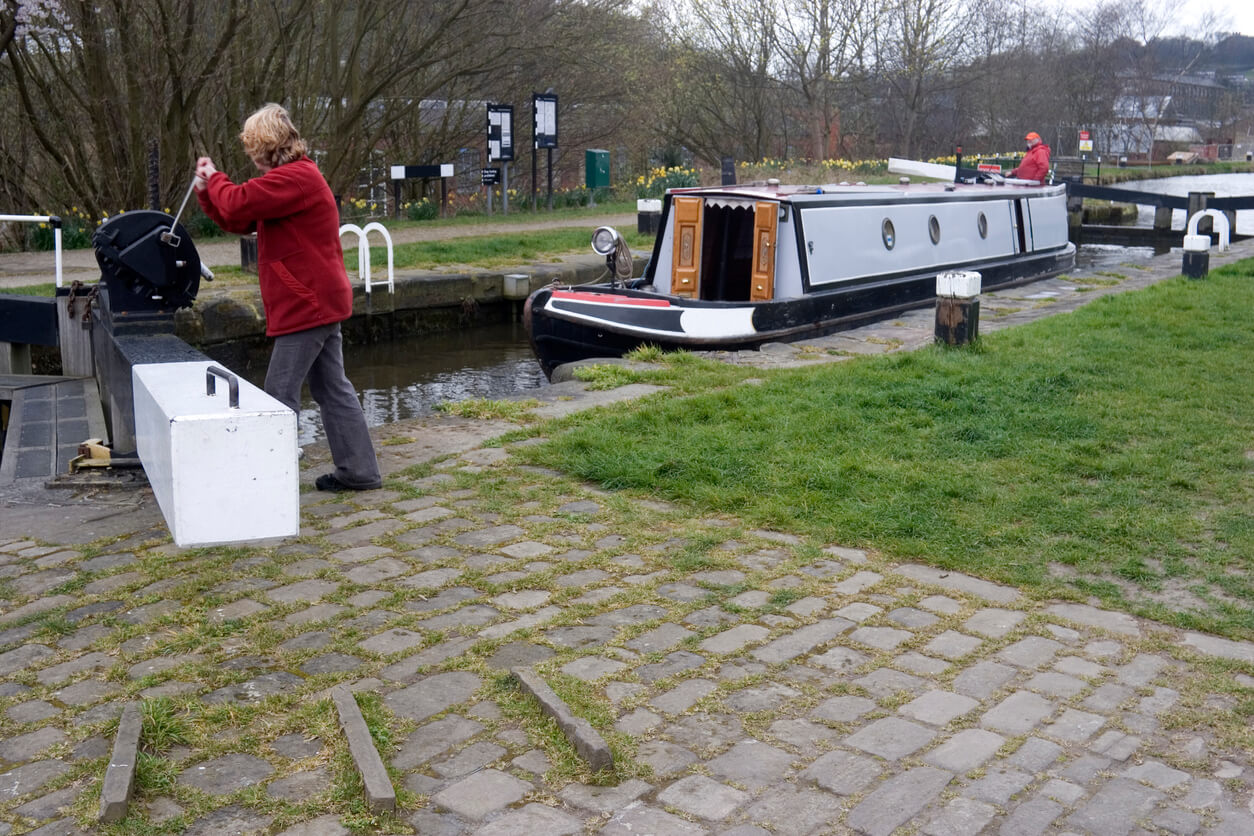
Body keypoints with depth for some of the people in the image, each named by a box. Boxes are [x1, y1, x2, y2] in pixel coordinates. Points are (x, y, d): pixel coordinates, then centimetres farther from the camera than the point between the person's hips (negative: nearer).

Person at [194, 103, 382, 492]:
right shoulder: (294, 177, 20)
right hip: (319, 302, 11)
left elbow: (238, 205, -24)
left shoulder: (295, 178, -16)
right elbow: (241, 222, 21)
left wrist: (215, 179, -4)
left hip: (308, 304, -11)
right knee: (333, 389, 12)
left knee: (281, 396, -5)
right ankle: (358, 471, 17)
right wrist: (206, 189, 11)